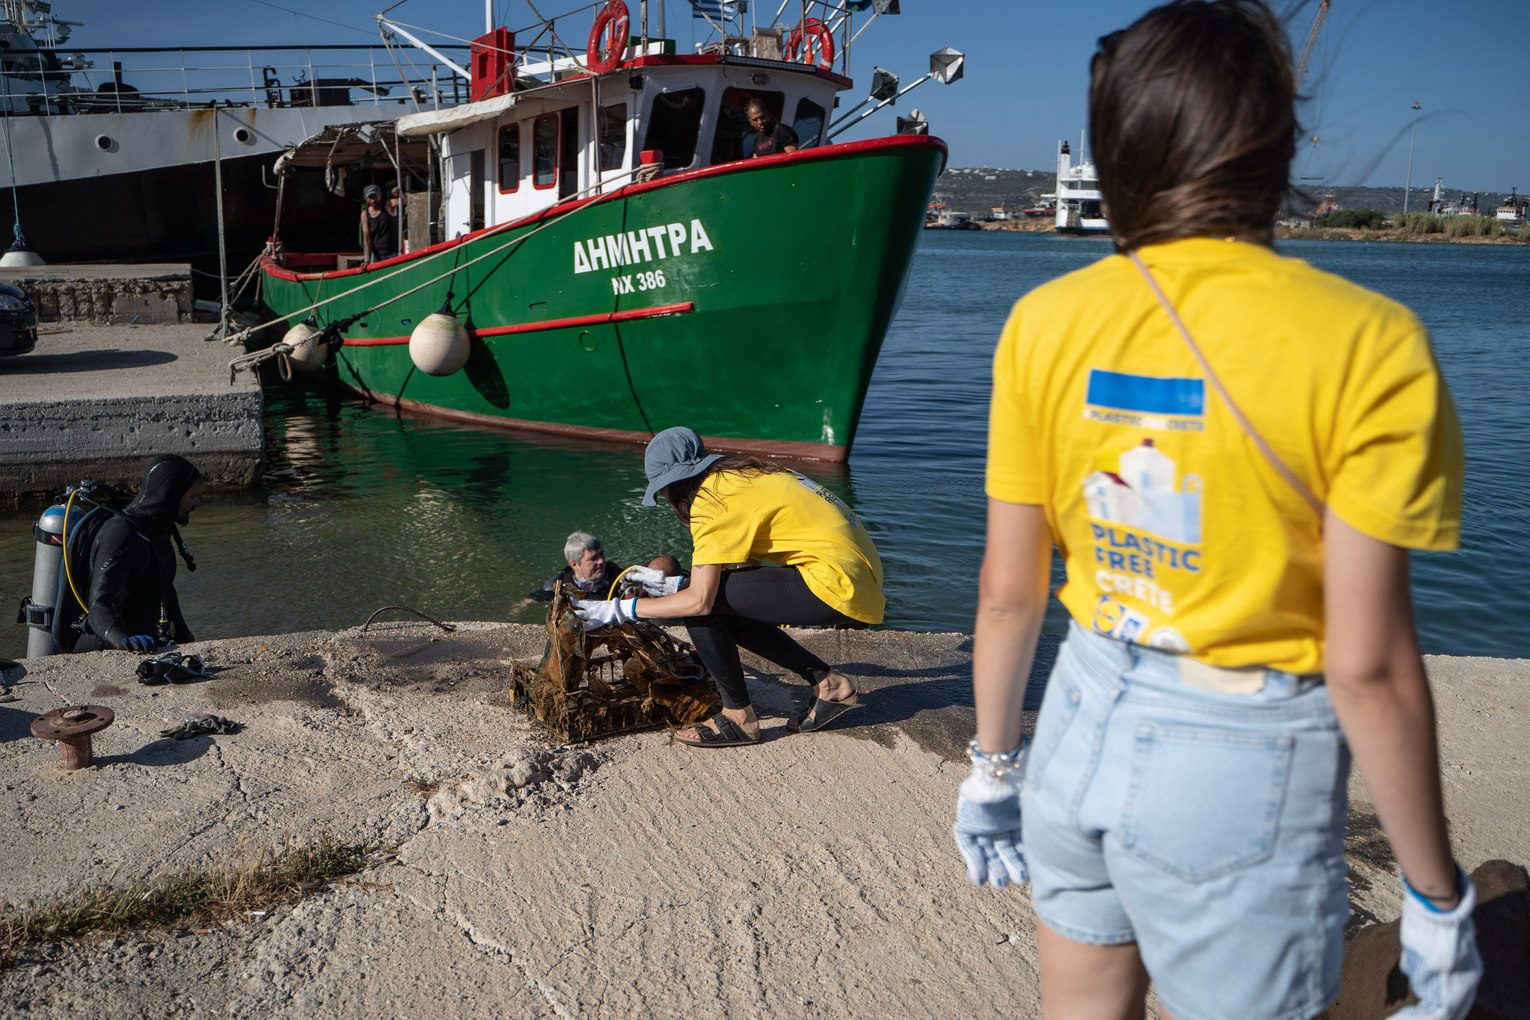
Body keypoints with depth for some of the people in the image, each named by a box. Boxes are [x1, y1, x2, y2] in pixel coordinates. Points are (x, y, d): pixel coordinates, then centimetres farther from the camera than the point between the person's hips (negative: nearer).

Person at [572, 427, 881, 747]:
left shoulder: (712, 497, -11)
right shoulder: (743, 475, 16)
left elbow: (699, 600, -16)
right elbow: (746, 564, 20)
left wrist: (620, 610, -7)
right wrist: (666, 583, 29)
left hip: (837, 585, -10)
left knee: (700, 603, -9)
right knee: (728, 613, 17)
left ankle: (739, 717, 2)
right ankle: (827, 683, 19)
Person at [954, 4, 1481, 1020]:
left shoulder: (1046, 323, -6)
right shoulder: (1367, 346, -16)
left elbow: (1008, 592, -1)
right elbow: (1367, 666, -15)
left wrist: (993, 764, 14)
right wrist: (1437, 898, -3)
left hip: (1084, 722, 4)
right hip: (1244, 754, -4)